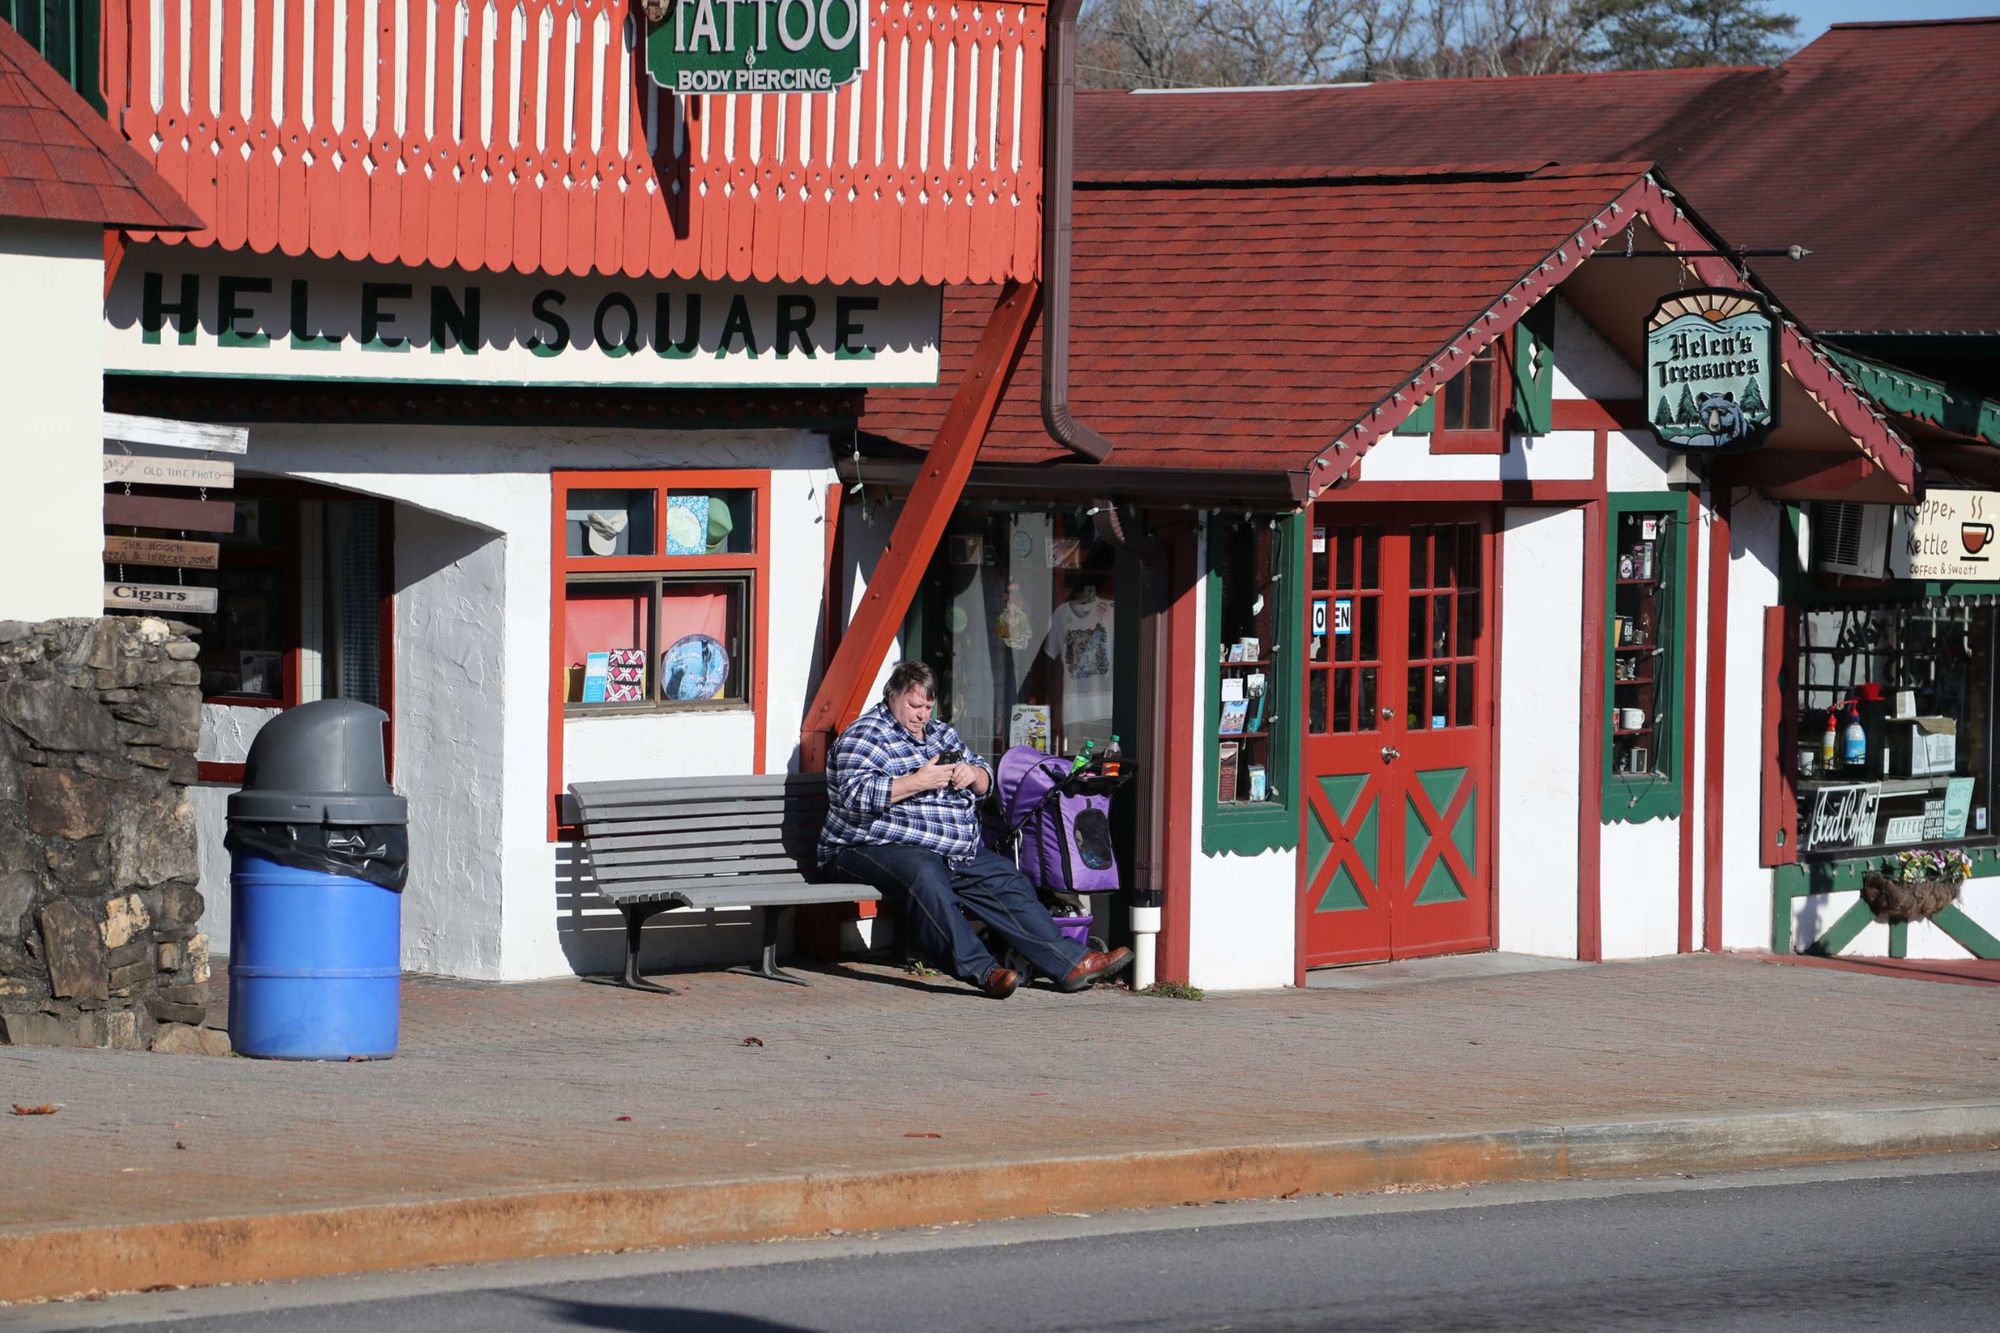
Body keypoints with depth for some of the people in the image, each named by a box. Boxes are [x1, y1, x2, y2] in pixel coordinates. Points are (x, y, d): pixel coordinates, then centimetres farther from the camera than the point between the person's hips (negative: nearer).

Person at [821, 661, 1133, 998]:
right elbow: (854, 796, -21)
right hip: (879, 851, -9)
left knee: (1006, 879, -4)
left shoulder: (940, 733, 20)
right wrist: (917, 782, -22)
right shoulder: (863, 737, -5)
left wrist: (973, 774, -2)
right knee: (926, 877, -38)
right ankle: (982, 970, -45)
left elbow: (985, 780, 24)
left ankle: (1072, 962, -5)